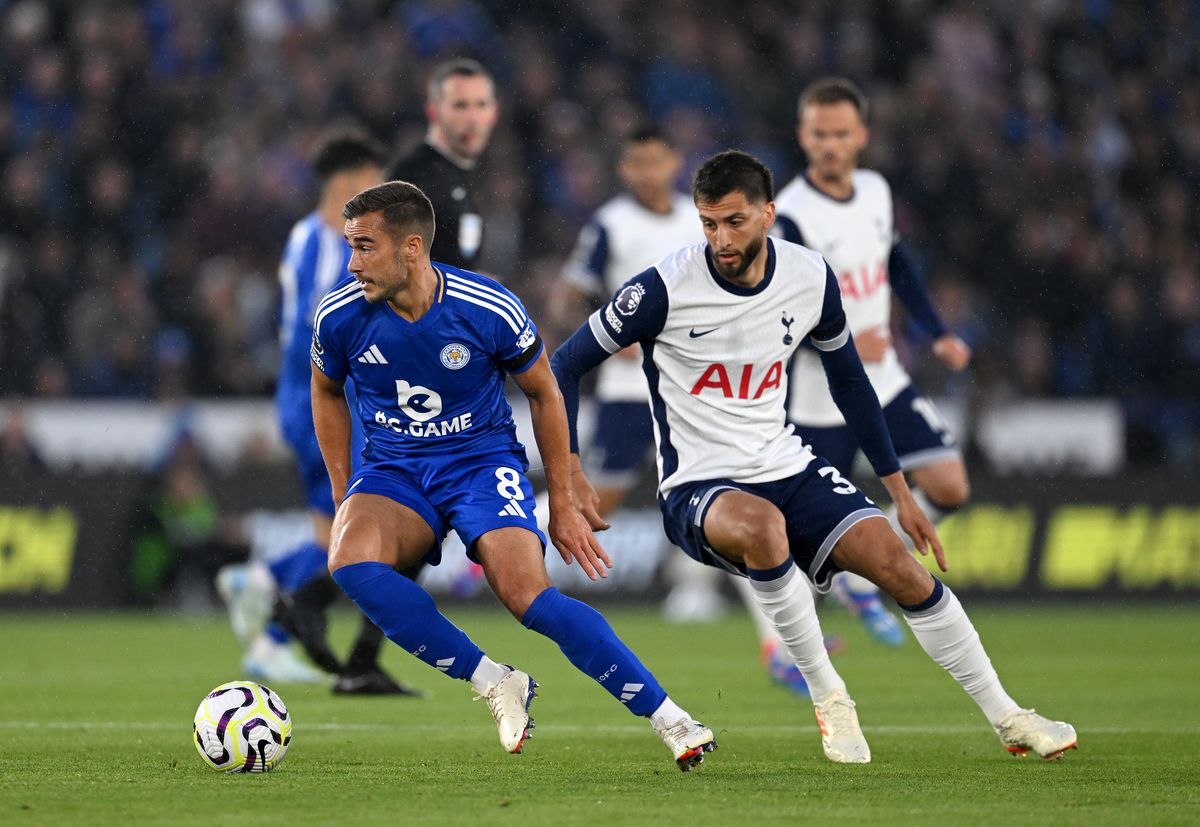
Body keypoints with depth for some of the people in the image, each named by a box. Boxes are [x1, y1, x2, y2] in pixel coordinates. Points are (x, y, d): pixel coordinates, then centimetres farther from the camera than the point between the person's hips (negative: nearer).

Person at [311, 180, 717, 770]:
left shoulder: (489, 311, -16)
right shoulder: (340, 316, -10)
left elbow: (544, 393, 2)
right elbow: (327, 392, 13)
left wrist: (563, 504, 5)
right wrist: (343, 497, 8)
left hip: (482, 461, -3)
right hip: (390, 472, 3)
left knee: (529, 596, -27)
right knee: (349, 560, -32)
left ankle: (669, 719, -17)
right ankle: (495, 684, -19)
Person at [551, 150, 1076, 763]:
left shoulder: (811, 278, -2)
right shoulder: (665, 288, -15)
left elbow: (847, 378, 16)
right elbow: (566, 365, -5)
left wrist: (899, 490, 17)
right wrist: (570, 476, -16)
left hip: (787, 469, 4)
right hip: (698, 490, -4)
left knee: (898, 563, -13)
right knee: (761, 526, -38)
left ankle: (1006, 718, 5)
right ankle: (828, 699, -19)